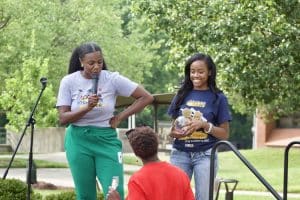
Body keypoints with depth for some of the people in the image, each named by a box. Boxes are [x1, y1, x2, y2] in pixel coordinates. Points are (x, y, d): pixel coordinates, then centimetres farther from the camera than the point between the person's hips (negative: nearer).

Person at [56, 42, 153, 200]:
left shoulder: (112, 79, -6)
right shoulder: (69, 82, -3)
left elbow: (146, 97, -4)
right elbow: (63, 118, -6)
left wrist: (120, 117, -5)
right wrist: (86, 108, -21)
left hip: (106, 139, -1)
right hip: (79, 141, 1)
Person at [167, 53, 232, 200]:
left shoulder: (218, 98, 1)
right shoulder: (182, 95, 9)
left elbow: (224, 134, 1)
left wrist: (204, 125, -15)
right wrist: (173, 132, -7)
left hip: (205, 155, -2)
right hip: (180, 154, 2)